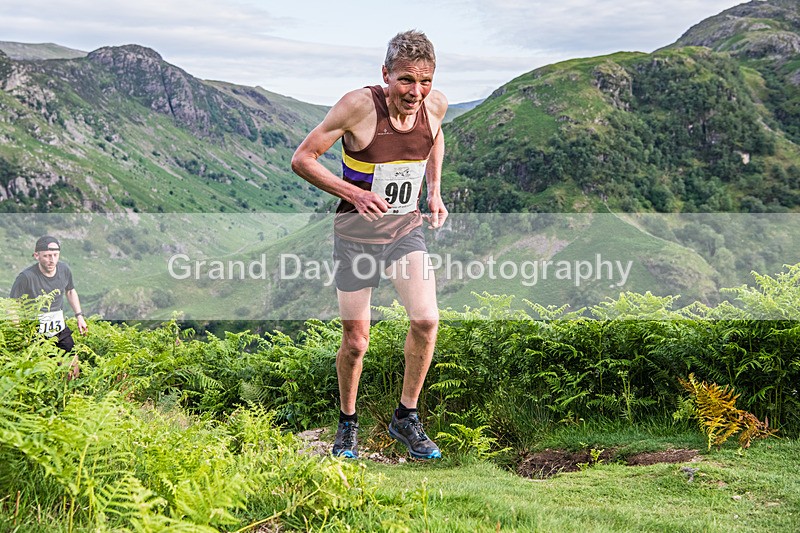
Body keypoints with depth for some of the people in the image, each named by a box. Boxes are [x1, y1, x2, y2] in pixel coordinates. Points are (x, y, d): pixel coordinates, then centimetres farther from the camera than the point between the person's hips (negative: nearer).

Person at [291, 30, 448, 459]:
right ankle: (347, 423, 30)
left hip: (407, 230, 3)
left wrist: (434, 191, 8)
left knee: (426, 320, -15)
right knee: (355, 342, 4)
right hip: (356, 235, -3)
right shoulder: (359, 106, -22)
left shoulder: (435, 104, -8)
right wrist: (353, 193, -26)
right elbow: (302, 159, -16)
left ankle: (406, 418, 6)